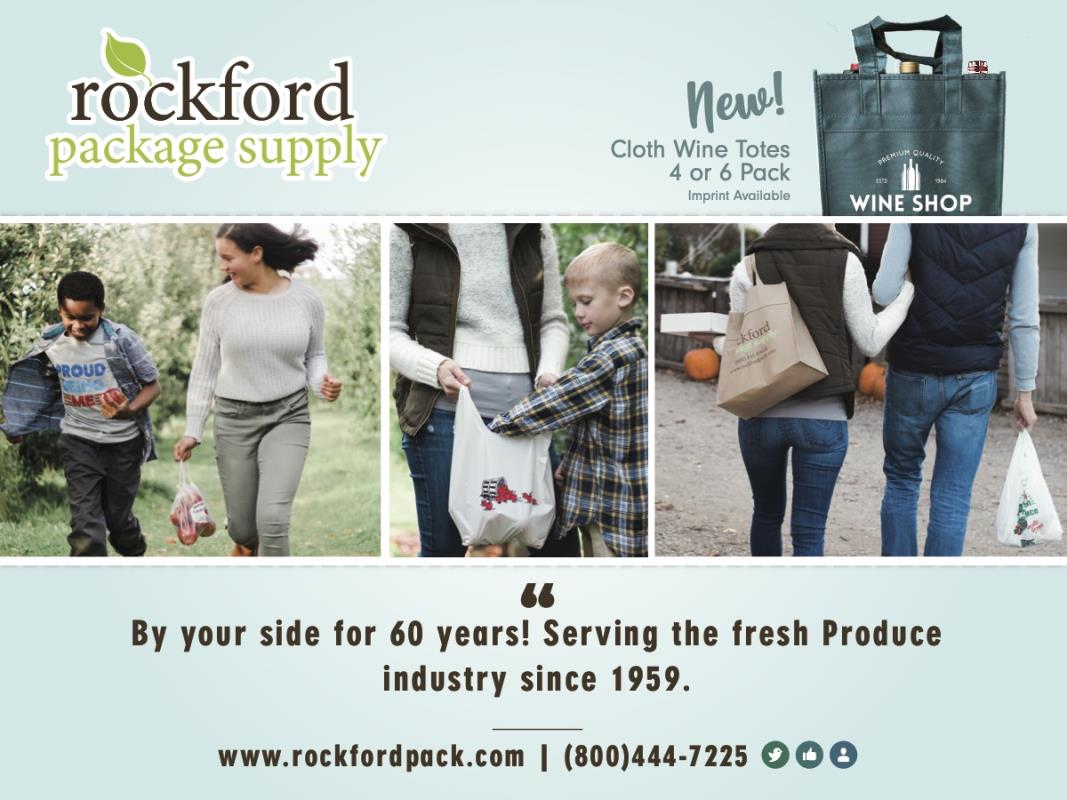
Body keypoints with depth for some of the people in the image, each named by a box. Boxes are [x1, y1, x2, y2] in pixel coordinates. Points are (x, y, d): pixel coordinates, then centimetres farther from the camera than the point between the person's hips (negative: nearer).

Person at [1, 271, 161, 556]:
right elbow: (42, 388, 15)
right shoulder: (50, 344, -4)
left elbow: (152, 384, -9)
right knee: (85, 522, -10)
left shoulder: (120, 339, -15)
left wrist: (129, 410, -26)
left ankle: (136, 555, 44)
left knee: (118, 514, 13)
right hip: (79, 440, 2)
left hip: (123, 439, -2)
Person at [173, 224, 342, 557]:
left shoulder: (307, 299, -6)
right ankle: (244, 542, 49)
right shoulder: (218, 300, -5)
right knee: (242, 527, 9)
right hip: (235, 420, 1)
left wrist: (321, 382, -14)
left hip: (289, 416, -1)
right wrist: (192, 430, 1)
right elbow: (205, 369, 2)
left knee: (272, 518, -19)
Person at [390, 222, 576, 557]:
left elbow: (553, 320, 15)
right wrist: (435, 366, -16)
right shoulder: (409, 232, 3)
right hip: (447, 412, -3)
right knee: (444, 546, 4)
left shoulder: (534, 230, 12)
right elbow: (391, 329, 3)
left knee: (559, 539, 4)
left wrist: (548, 373, -5)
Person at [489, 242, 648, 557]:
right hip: (598, 496, 10)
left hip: (614, 503, -10)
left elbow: (558, 398, -20)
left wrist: (496, 426, -14)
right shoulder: (612, 347, 11)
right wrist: (570, 463, 12)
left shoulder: (617, 354, -20)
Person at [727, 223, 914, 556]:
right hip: (823, 418, -1)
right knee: (808, 531, 3)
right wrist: (905, 292, 13)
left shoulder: (748, 268, -1)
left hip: (761, 414, 2)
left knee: (767, 513, 22)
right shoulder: (844, 262, -3)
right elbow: (870, 342, 2)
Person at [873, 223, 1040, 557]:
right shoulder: (1022, 224, -2)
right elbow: (1024, 318, -1)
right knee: (952, 498, 5)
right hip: (976, 378, 1)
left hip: (914, 372, -1)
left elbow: (883, 292, -11)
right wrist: (1024, 391, 7)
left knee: (901, 480, 17)